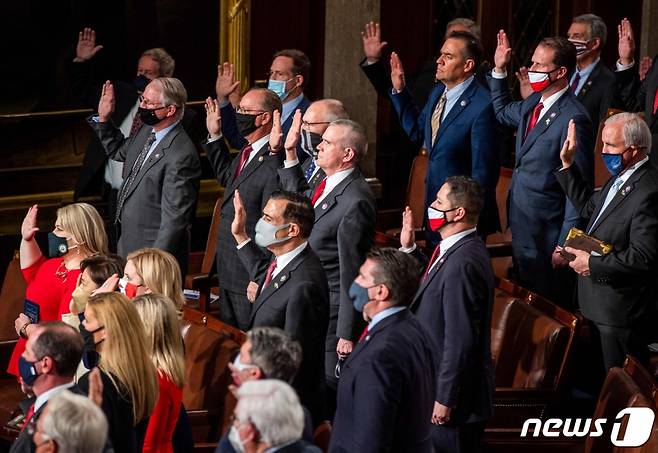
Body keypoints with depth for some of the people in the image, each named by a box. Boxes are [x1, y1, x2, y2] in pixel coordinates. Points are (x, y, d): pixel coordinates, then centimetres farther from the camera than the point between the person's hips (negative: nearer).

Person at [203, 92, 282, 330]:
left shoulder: (274, 165, -23)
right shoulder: (246, 153, 7)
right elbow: (226, 176, 31)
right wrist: (215, 136, 22)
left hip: (250, 276, -10)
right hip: (228, 274, 10)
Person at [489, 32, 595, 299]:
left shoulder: (573, 119, -20)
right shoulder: (533, 104, 7)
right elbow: (503, 112, 32)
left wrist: (565, 245, -18)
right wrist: (500, 70, 19)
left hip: (545, 241, -9)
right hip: (520, 228, 9)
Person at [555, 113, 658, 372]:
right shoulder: (620, 177, 8)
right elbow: (589, 207, 23)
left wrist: (592, 264, -22)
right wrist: (567, 164, 17)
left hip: (623, 312, -10)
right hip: (600, 304, 10)